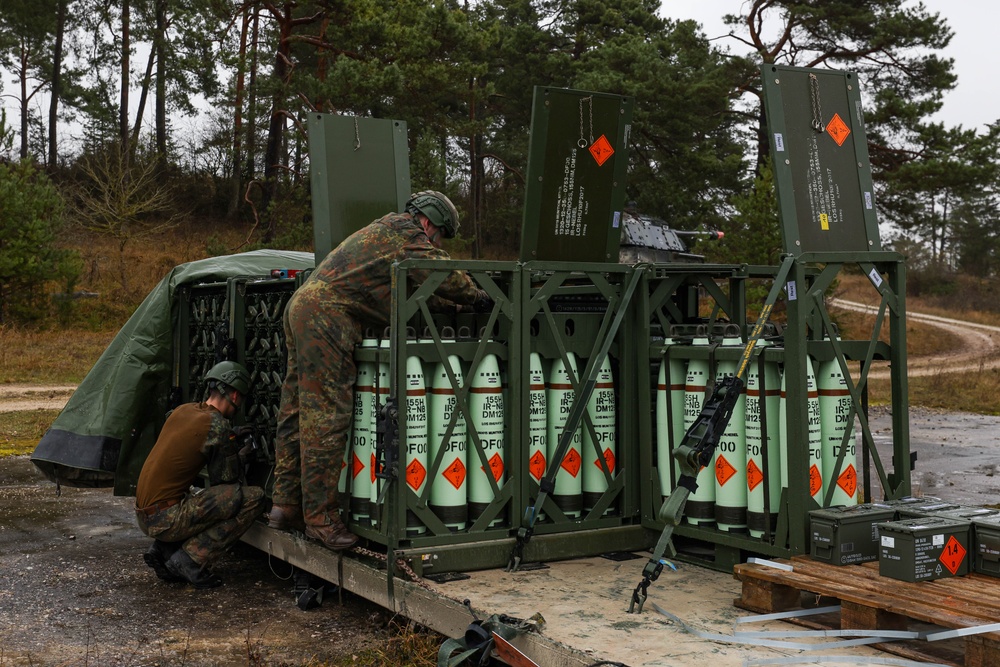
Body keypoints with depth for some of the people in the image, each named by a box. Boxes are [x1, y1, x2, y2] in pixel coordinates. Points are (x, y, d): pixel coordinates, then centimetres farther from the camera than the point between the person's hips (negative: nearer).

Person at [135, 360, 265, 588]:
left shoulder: (182, 410, 10)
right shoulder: (218, 426, -13)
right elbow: (225, 481, -5)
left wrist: (232, 438, 26)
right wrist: (243, 456, 13)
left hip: (143, 514, 9)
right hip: (165, 519, -9)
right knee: (254, 498, -12)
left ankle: (162, 550, 13)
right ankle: (190, 559, -8)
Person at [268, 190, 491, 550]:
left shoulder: (384, 230, 29)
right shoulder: (405, 230, -2)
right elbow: (444, 274, -8)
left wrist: (458, 304, 27)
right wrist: (478, 297, 8)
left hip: (302, 307, 11)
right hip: (325, 316, -11)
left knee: (298, 412, 11)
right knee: (326, 416, -10)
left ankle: (286, 505, 17)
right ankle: (321, 517, -7)